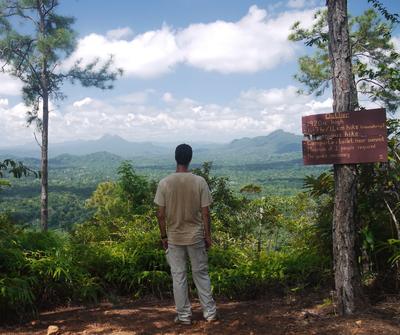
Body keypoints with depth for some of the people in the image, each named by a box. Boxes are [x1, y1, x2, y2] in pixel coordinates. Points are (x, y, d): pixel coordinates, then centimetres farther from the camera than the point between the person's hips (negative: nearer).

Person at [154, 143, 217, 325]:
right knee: (201, 274, 14)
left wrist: (164, 236, 6)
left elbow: (161, 214, -6)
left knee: (178, 276, 10)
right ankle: (210, 312, 21)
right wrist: (208, 235, 3)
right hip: (196, 236, 0)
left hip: (174, 237, 0)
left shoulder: (164, 183, -10)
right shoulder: (199, 182, -11)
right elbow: (205, 213, -8)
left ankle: (184, 315, 18)